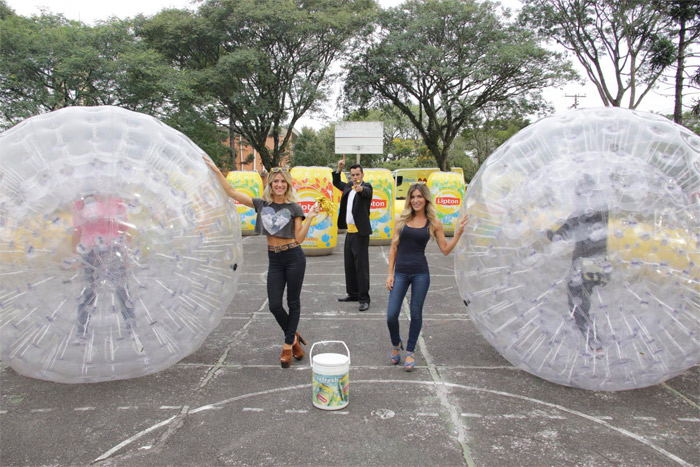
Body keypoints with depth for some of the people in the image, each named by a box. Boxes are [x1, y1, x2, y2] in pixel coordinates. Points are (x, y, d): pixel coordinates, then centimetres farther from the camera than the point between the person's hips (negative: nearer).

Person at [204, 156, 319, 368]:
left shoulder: (294, 208, -3)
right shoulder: (261, 204, 6)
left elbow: (299, 238, -7)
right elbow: (232, 193, 5)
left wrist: (309, 218, -16)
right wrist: (216, 171, 3)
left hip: (294, 257, -3)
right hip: (274, 260, 3)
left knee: (293, 303, 5)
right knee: (275, 305, 1)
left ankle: (288, 346, 18)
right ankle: (293, 337, 26)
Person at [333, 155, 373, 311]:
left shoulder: (366, 187, -9)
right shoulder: (349, 186, 13)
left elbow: (366, 192, -32)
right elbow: (336, 183, 30)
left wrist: (360, 188, -56)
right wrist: (339, 168, 15)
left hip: (360, 233, -8)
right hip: (349, 231, 8)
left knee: (361, 266, -9)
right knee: (349, 265, 14)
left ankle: (364, 299, -4)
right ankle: (353, 294, 26)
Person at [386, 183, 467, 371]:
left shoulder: (434, 223, 2)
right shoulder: (402, 219, 4)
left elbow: (445, 250, 5)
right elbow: (394, 248, 6)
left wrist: (459, 232, -6)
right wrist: (390, 273, 2)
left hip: (420, 273, -1)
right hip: (401, 272, 1)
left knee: (416, 314, 7)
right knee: (391, 315, -3)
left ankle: (410, 352, 26)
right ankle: (396, 344, 28)